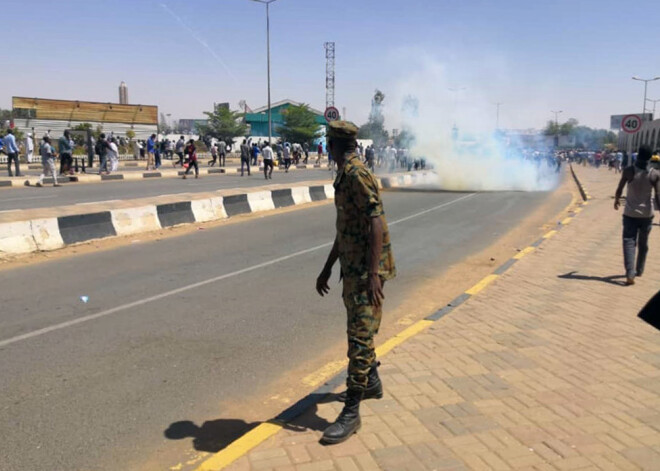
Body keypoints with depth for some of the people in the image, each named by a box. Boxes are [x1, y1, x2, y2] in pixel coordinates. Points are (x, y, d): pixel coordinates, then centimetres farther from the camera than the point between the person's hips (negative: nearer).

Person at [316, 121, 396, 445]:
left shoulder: (357, 174, -17)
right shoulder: (344, 176, 13)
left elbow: (376, 224, -23)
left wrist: (373, 274, -27)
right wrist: (327, 269, 21)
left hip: (367, 271, -10)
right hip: (352, 269, 10)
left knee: (360, 338, -7)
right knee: (358, 331, 21)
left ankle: (351, 412, -1)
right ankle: (372, 383, 40)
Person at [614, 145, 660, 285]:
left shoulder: (629, 171, -11)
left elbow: (619, 189, -4)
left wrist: (616, 200, 16)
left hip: (630, 213, -2)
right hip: (647, 214, 2)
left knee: (629, 242, -3)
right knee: (643, 243, 18)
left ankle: (630, 274, -18)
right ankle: (639, 270, 33)